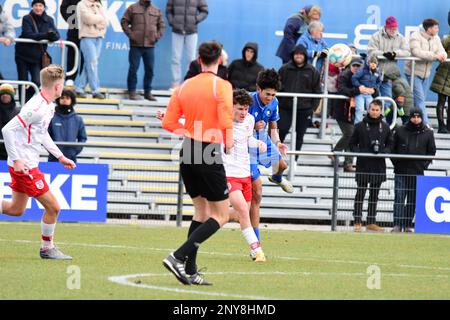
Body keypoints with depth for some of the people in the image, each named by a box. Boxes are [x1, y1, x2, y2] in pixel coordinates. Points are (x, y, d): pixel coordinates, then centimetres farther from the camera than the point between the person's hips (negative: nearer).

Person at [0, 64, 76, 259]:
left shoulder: (48, 106, 8)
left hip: (27, 165, 10)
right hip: (24, 165, -10)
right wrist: (16, 160, -25)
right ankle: (47, 249, 13)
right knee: (53, 207, -2)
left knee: (16, 209, 18)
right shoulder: (37, 108, -22)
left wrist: (60, 156, 23)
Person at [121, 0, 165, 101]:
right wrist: (130, 34, -6)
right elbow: (124, 22, 3)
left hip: (150, 46, 3)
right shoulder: (133, 8, 4)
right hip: (136, 45, -3)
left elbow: (161, 25, 19)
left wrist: (157, 36, 4)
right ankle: (132, 92, 6)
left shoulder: (156, 11, 12)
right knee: (133, 68, -2)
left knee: (150, 69, 5)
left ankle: (148, 92, 14)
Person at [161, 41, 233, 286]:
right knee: (220, 216, 0)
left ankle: (190, 272, 10)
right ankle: (178, 257, -15)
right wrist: (228, 143, -1)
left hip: (188, 153, 7)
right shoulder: (221, 86, -10)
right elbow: (226, 120, -20)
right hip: (209, 155, -7)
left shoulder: (184, 86, 7)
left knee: (201, 212, 17)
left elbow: (168, 122, 7)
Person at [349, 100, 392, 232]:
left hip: (379, 166, 3)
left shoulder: (385, 127, 9)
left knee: (374, 194, 7)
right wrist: (359, 152, -13)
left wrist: (384, 152, -6)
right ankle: (357, 222, -1)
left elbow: (389, 144, 15)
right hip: (363, 166, -3)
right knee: (360, 193, -3)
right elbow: (352, 143, 5)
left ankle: (371, 222, 11)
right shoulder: (360, 126, 2)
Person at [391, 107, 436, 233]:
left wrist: (425, 164, 2)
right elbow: (393, 149, 11)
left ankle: (407, 225, 11)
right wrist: (396, 162, 2)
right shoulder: (400, 131, 4)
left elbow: (431, 151, 12)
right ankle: (397, 225, -10)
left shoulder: (428, 133, 5)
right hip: (401, 171, -1)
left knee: (413, 200, 5)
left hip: (418, 173, 1)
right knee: (399, 198, -8)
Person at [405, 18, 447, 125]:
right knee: (419, 100, -13)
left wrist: (442, 55, -27)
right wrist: (435, 56, -34)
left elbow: (441, 51, 0)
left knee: (421, 100, 10)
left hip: (426, 74, 8)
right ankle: (425, 125, -16)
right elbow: (416, 52, -30)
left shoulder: (435, 38, 7)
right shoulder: (415, 37, -15)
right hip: (414, 73, -8)